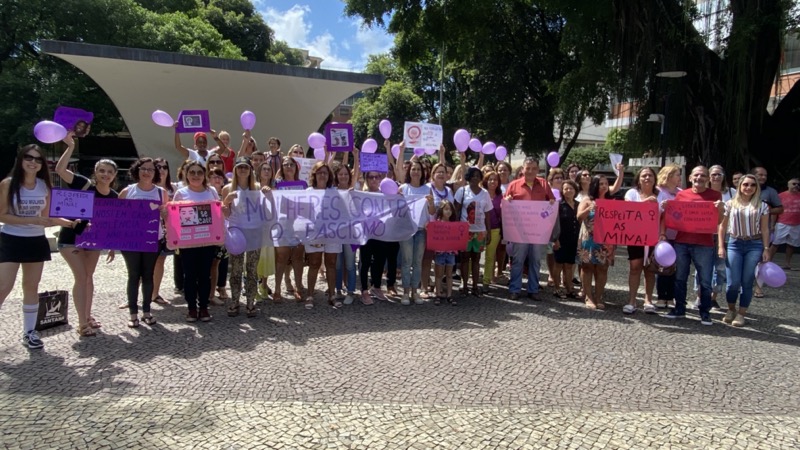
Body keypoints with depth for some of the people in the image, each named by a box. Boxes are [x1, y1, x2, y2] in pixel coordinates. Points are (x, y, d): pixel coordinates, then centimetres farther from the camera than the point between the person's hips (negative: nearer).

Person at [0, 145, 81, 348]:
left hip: (36, 241, 4)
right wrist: (31, 220, -21)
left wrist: (68, 222, -5)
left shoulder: (44, 186, 4)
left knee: (31, 287, 10)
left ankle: (29, 332, 20)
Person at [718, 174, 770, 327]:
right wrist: (720, 246, 1)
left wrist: (766, 249, 1)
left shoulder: (762, 206, 6)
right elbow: (722, 227, 7)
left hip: (755, 245, 1)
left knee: (747, 282, 1)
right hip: (734, 244, 0)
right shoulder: (730, 204, 5)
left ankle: (741, 313, 14)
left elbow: (765, 229, 7)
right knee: (733, 282, -4)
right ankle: (731, 309, 20)